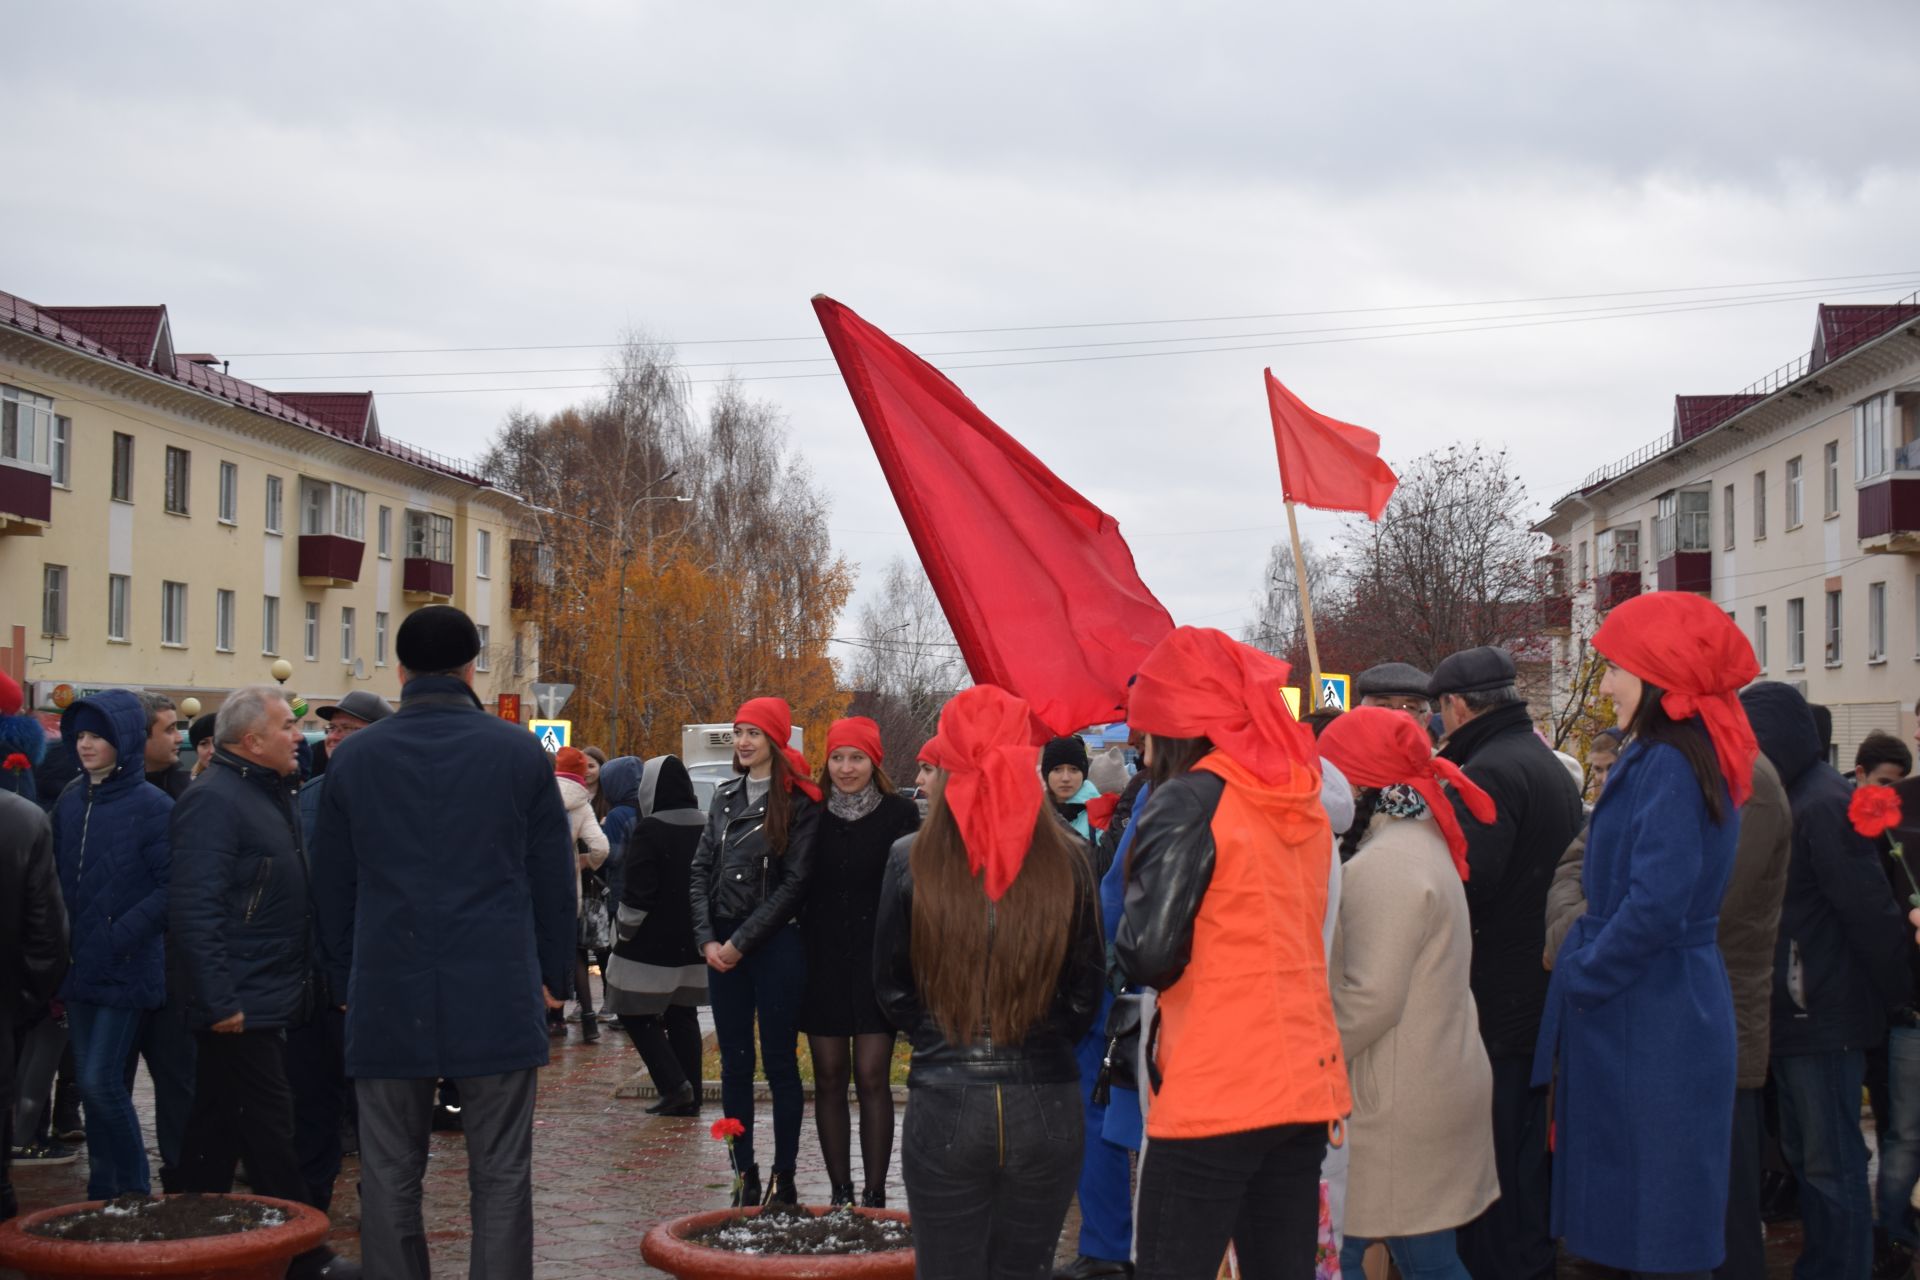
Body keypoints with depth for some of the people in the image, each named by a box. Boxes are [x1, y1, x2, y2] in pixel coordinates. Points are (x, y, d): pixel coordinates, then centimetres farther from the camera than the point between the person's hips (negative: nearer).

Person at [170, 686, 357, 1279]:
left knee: (218, 1129, 14)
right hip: (243, 1004, -10)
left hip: (265, 1001, 10)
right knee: (269, 1130, -4)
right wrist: (220, 1001, -25)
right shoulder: (215, 801, -16)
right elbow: (195, 908, -23)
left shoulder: (268, 795, 15)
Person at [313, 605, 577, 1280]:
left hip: (387, 997, 1)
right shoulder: (519, 752, 0)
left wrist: (346, 980, 19)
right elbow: (554, 877, 3)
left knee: (390, 1175, 8)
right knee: (500, 1176, 3)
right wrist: (554, 973, 13)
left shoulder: (355, 758, 3)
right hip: (497, 992, -1)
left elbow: (331, 888, 9)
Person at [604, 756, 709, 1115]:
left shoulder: (649, 830, -16)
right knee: (683, 1015, 13)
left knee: (636, 1013, 2)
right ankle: (689, 1096, 13)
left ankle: (674, 1085, -9)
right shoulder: (705, 827, 8)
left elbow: (637, 893, -17)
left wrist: (623, 934, -5)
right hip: (693, 946, 7)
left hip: (652, 944, -7)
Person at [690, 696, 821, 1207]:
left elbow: (794, 883, -10)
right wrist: (707, 938, -2)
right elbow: (701, 871, 11)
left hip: (776, 945, -5)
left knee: (779, 1063, 1)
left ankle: (783, 1177, 9)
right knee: (734, 1062, 8)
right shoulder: (726, 797, 12)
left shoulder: (800, 802, -5)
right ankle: (744, 1174, 16)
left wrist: (741, 941, -12)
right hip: (723, 946, 5)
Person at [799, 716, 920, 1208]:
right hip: (823, 961, 3)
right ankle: (839, 1192, 14)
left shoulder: (898, 814, -3)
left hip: (877, 961, -3)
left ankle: (874, 1194, 3)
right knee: (829, 1079, 6)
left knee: (872, 1079, -4)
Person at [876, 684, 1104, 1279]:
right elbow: (1087, 987, 5)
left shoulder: (911, 860, -8)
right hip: (1047, 1104, 2)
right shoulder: (1067, 859, -5)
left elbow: (891, 984, 2)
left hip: (945, 1102, -1)